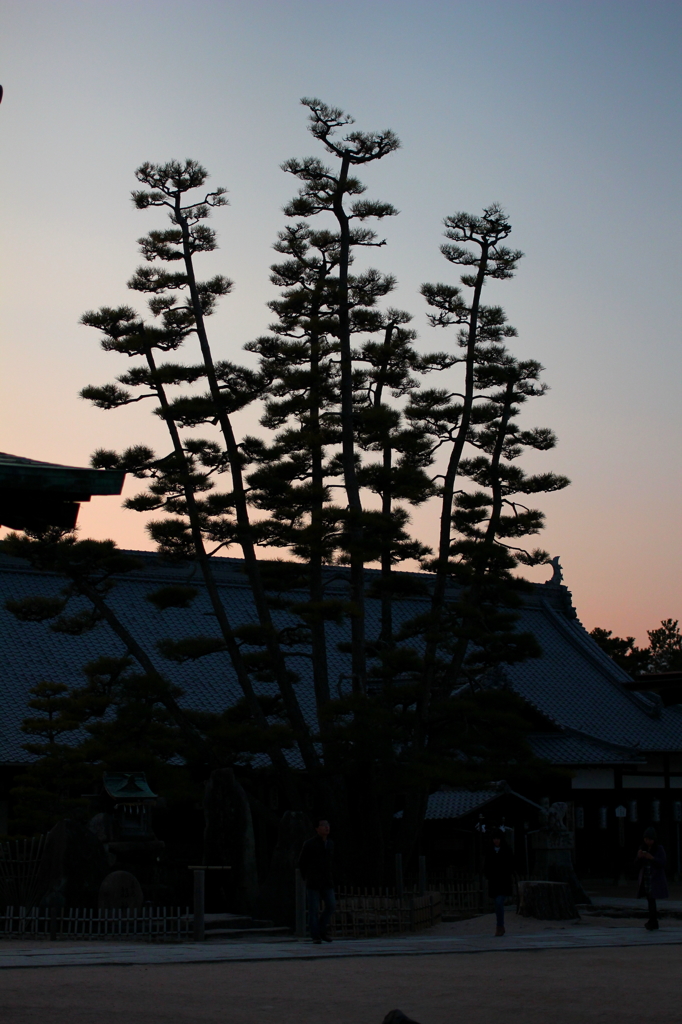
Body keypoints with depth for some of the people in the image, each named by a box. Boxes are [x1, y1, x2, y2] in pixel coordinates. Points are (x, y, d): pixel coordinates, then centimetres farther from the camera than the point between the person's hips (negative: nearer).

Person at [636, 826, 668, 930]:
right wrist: (639, 857, -16)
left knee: (651, 899, -16)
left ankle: (651, 921, -12)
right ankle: (654, 923, 14)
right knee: (650, 900, 5)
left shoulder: (660, 849, -5)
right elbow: (637, 865, 4)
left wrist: (652, 858, -27)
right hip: (645, 879, 4)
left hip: (656, 879, -4)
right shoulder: (642, 848, 6)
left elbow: (662, 864, -13)